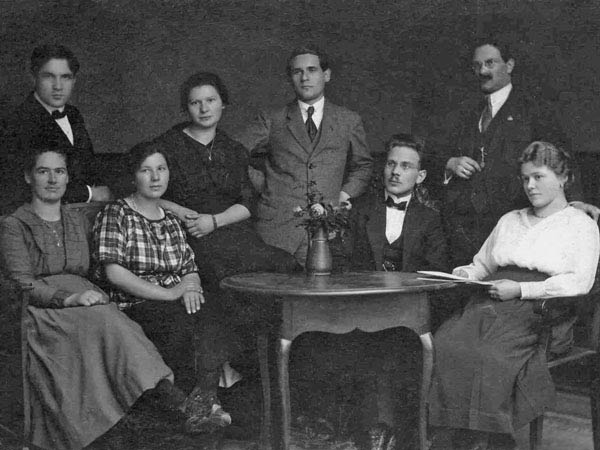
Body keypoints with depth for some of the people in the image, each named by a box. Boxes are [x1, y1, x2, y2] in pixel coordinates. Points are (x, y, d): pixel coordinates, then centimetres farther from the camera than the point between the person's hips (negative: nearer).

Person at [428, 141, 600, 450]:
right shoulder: (510, 220, 29)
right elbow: (482, 264, 33)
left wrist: (521, 289, -13)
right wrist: (466, 273, 8)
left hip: (538, 310, -5)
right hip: (490, 303, 5)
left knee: (488, 355, -34)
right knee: (445, 346, -26)